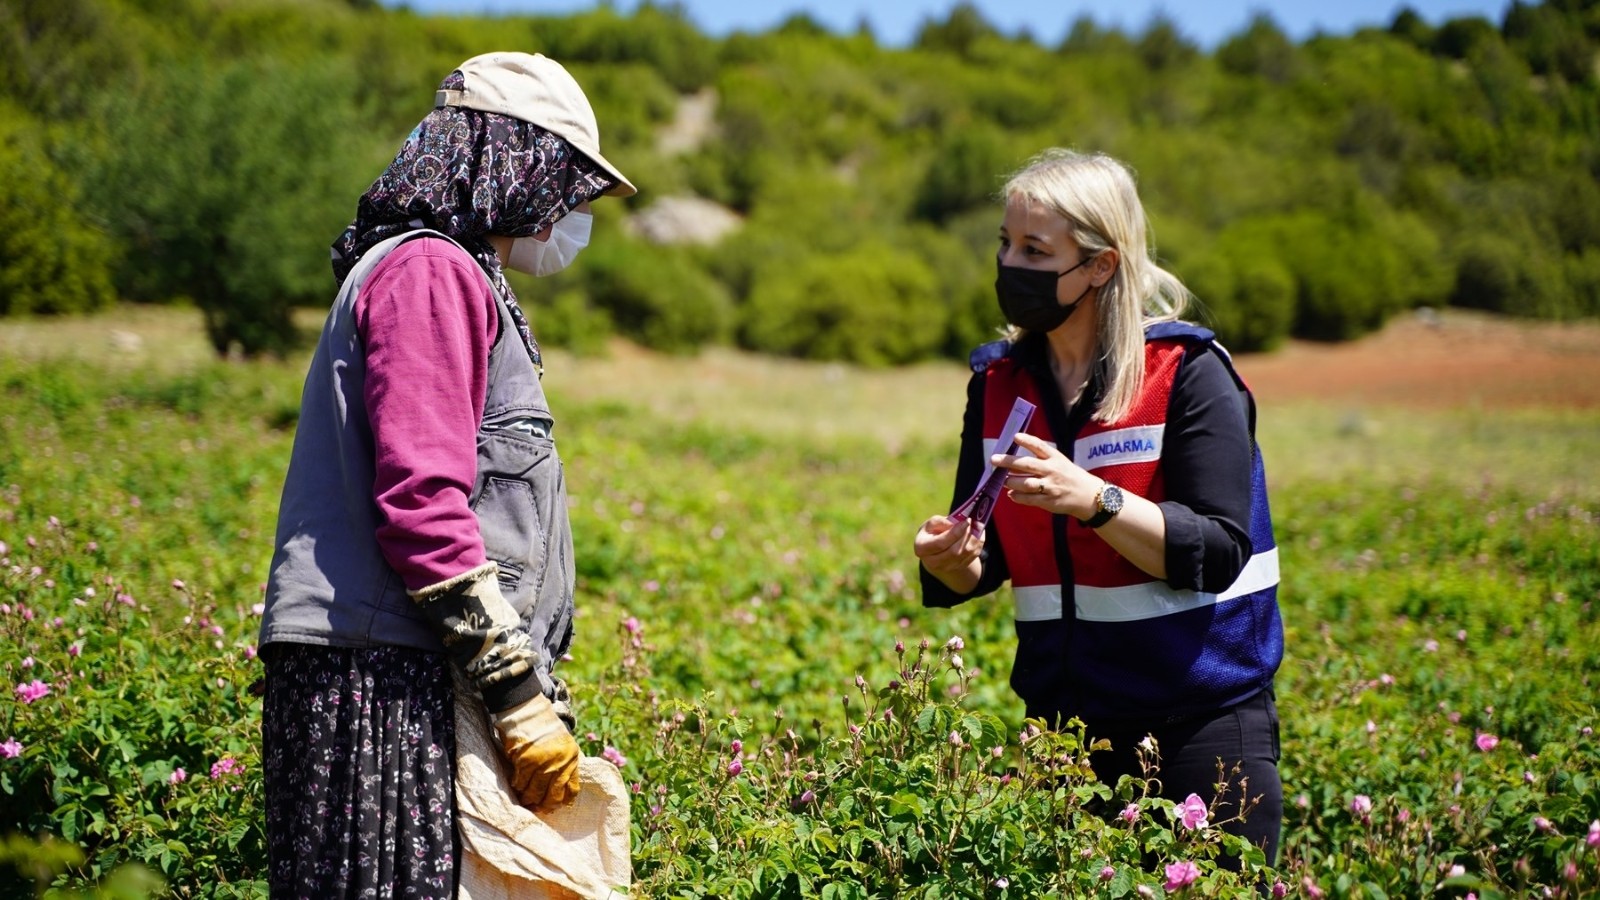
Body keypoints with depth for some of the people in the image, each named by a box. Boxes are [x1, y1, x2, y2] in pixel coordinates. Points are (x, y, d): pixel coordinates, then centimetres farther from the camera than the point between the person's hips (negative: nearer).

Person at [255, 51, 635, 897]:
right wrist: (523, 697, -15)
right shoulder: (431, 272, -6)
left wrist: (536, 695, 22)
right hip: (384, 674, -10)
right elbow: (420, 503, -16)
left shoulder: (451, 277, 26)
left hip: (409, 676, 10)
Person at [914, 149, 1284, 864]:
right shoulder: (997, 382, 5)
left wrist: (1093, 499, -29)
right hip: (1064, 719, 5)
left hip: (1202, 718, -4)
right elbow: (988, 563, 9)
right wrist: (950, 562, -14)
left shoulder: (1187, 373, -10)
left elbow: (1218, 555, -17)